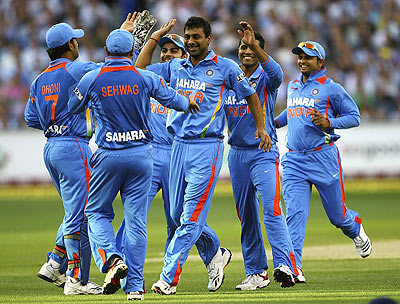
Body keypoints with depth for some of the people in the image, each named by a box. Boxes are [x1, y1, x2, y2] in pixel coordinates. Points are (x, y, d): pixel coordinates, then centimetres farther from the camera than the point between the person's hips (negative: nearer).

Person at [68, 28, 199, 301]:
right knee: (136, 219, 5)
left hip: (108, 156, -1)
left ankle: (112, 259, -15)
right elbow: (171, 97, 12)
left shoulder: (92, 79, -6)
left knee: (97, 212, 12)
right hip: (141, 155, 1)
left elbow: (74, 108, 10)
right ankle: (135, 285, 3)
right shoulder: (145, 78, -3)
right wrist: (187, 104, 35)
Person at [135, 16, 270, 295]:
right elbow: (139, 71, 9)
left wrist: (261, 127, 6)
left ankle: (169, 279, -13)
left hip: (207, 147, -6)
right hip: (179, 146, 6)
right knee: (178, 214, 9)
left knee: (192, 217, -10)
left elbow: (250, 94, 11)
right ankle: (215, 255, 32)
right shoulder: (175, 67, 14)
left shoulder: (224, 67, 1)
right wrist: (155, 38, 9)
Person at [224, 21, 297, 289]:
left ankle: (285, 266, -28)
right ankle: (256, 273, 14)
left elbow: (276, 73, -27)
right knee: (246, 215, 8)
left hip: (264, 153, -5)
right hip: (237, 154, 5)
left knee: (272, 208, -20)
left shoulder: (266, 79, -3)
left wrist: (255, 45, -39)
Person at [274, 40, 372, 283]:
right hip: (294, 160, 4)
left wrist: (329, 122, -18)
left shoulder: (331, 88, -5)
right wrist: (276, 122, 17)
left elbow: (354, 116, -3)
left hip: (323, 158, -4)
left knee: (337, 214, 7)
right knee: (294, 213, -11)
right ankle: (294, 268, -18)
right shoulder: (293, 87, 14)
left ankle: (356, 228, 44)